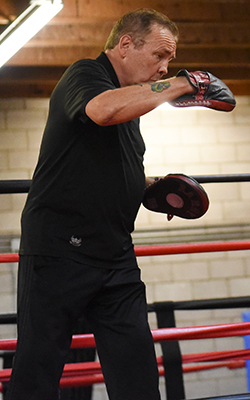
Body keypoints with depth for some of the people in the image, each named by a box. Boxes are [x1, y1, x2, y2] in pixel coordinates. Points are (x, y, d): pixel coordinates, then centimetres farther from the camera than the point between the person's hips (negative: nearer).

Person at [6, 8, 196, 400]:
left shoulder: (131, 99, 20)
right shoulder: (84, 74, -6)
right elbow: (104, 109, -32)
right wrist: (179, 85, -20)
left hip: (116, 258, 8)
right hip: (58, 250, -8)